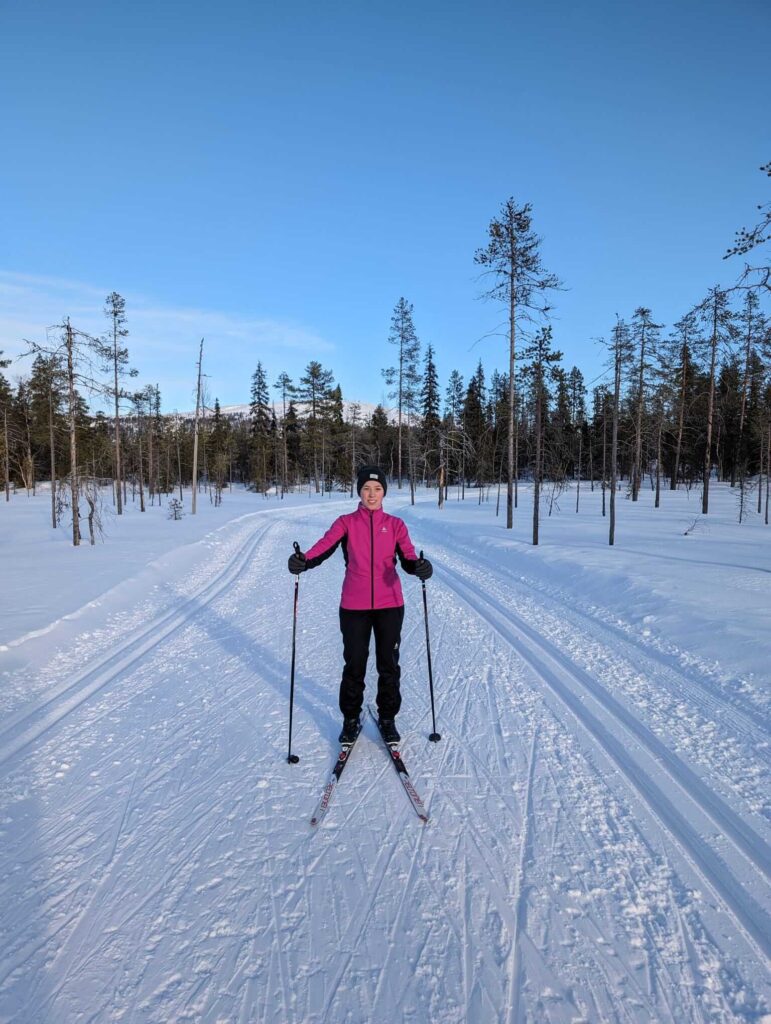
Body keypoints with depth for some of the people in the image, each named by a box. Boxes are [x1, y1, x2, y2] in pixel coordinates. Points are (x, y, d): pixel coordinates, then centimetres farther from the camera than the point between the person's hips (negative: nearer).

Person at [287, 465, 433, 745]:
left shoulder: (395, 525, 5)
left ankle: (387, 718, 29)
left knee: (388, 664, 9)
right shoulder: (346, 523, 2)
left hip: (390, 604, 1)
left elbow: (408, 559, -7)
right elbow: (324, 546, -14)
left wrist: (419, 567, -31)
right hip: (354, 606, -1)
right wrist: (303, 561, -35)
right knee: (354, 664, 8)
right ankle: (351, 719, 28)